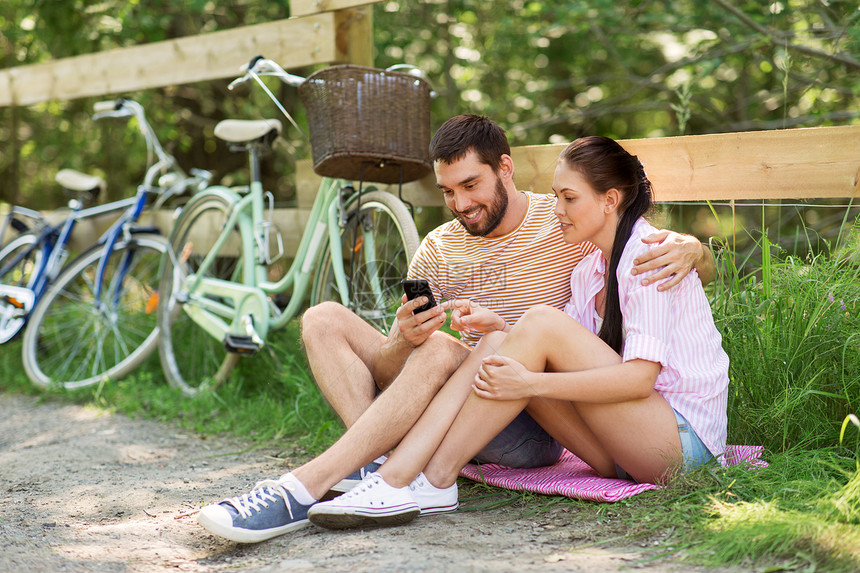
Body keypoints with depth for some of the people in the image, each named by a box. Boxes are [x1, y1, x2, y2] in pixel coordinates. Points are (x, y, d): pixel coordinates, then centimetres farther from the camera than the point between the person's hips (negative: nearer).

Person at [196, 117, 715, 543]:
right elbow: (387, 363, 5)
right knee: (324, 320, -6)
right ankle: (377, 465, -28)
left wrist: (686, 250, -23)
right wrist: (403, 338, -20)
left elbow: (704, 263, 3)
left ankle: (303, 491, -36)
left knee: (441, 350, -35)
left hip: (536, 425, -5)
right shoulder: (438, 250, 11)